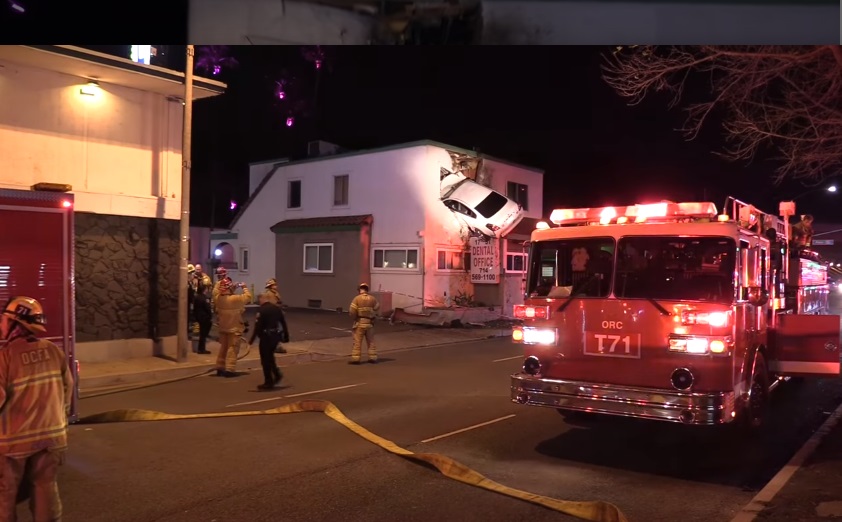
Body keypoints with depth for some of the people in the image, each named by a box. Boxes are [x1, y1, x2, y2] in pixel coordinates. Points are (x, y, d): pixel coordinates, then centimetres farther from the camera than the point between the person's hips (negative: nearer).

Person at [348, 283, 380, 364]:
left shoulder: (357, 298, -9)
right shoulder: (373, 299, 1)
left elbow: (352, 311, -13)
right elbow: (377, 308, 7)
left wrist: (354, 318, 5)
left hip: (360, 323, -3)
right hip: (370, 323, 3)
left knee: (357, 341, 0)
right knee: (371, 341, 13)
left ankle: (355, 358, -3)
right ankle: (373, 357, 16)